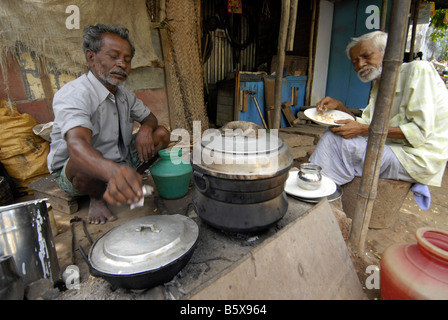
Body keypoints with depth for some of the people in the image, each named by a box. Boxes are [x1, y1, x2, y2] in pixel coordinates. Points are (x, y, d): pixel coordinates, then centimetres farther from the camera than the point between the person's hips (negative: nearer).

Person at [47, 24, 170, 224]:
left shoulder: (124, 94, -1)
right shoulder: (73, 95, -26)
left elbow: (149, 117, 12)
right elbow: (76, 144, -43)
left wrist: (146, 129, -15)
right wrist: (113, 172, -65)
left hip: (119, 165, 7)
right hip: (72, 173, -6)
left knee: (161, 134, -3)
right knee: (87, 161, -41)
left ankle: (128, 184, 1)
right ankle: (97, 198, -6)